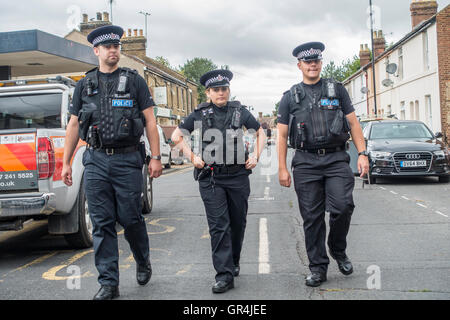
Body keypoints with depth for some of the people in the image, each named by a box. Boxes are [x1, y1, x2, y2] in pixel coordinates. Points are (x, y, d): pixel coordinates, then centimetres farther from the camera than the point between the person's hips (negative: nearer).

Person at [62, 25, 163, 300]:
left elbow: (150, 121, 2)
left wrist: (156, 157, -6)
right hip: (95, 162, 3)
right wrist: (66, 162, 10)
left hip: (128, 160, -2)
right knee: (102, 223, 2)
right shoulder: (85, 84, 13)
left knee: (130, 218, 1)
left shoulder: (134, 80, 5)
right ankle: (109, 284, 10)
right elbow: (74, 125, 14)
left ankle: (143, 261, 30)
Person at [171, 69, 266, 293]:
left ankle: (233, 262, 33)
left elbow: (260, 133, 17)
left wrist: (256, 156, 4)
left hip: (238, 176, 2)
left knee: (238, 222, 12)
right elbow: (176, 136, 10)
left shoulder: (240, 111, 6)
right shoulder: (200, 114, 3)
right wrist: (192, 157, 0)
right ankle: (224, 275, -5)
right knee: (218, 226, -6)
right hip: (210, 177, -2)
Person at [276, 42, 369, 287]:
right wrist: (282, 168, 2)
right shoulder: (290, 97, 11)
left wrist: (362, 153, -1)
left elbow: (353, 123, 11)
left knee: (342, 207, -14)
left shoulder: (337, 90, 12)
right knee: (312, 217, 1)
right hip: (306, 162, 0)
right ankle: (318, 268, 12)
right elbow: (282, 135, 9)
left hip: (336, 158, 0)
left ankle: (338, 250, 14)